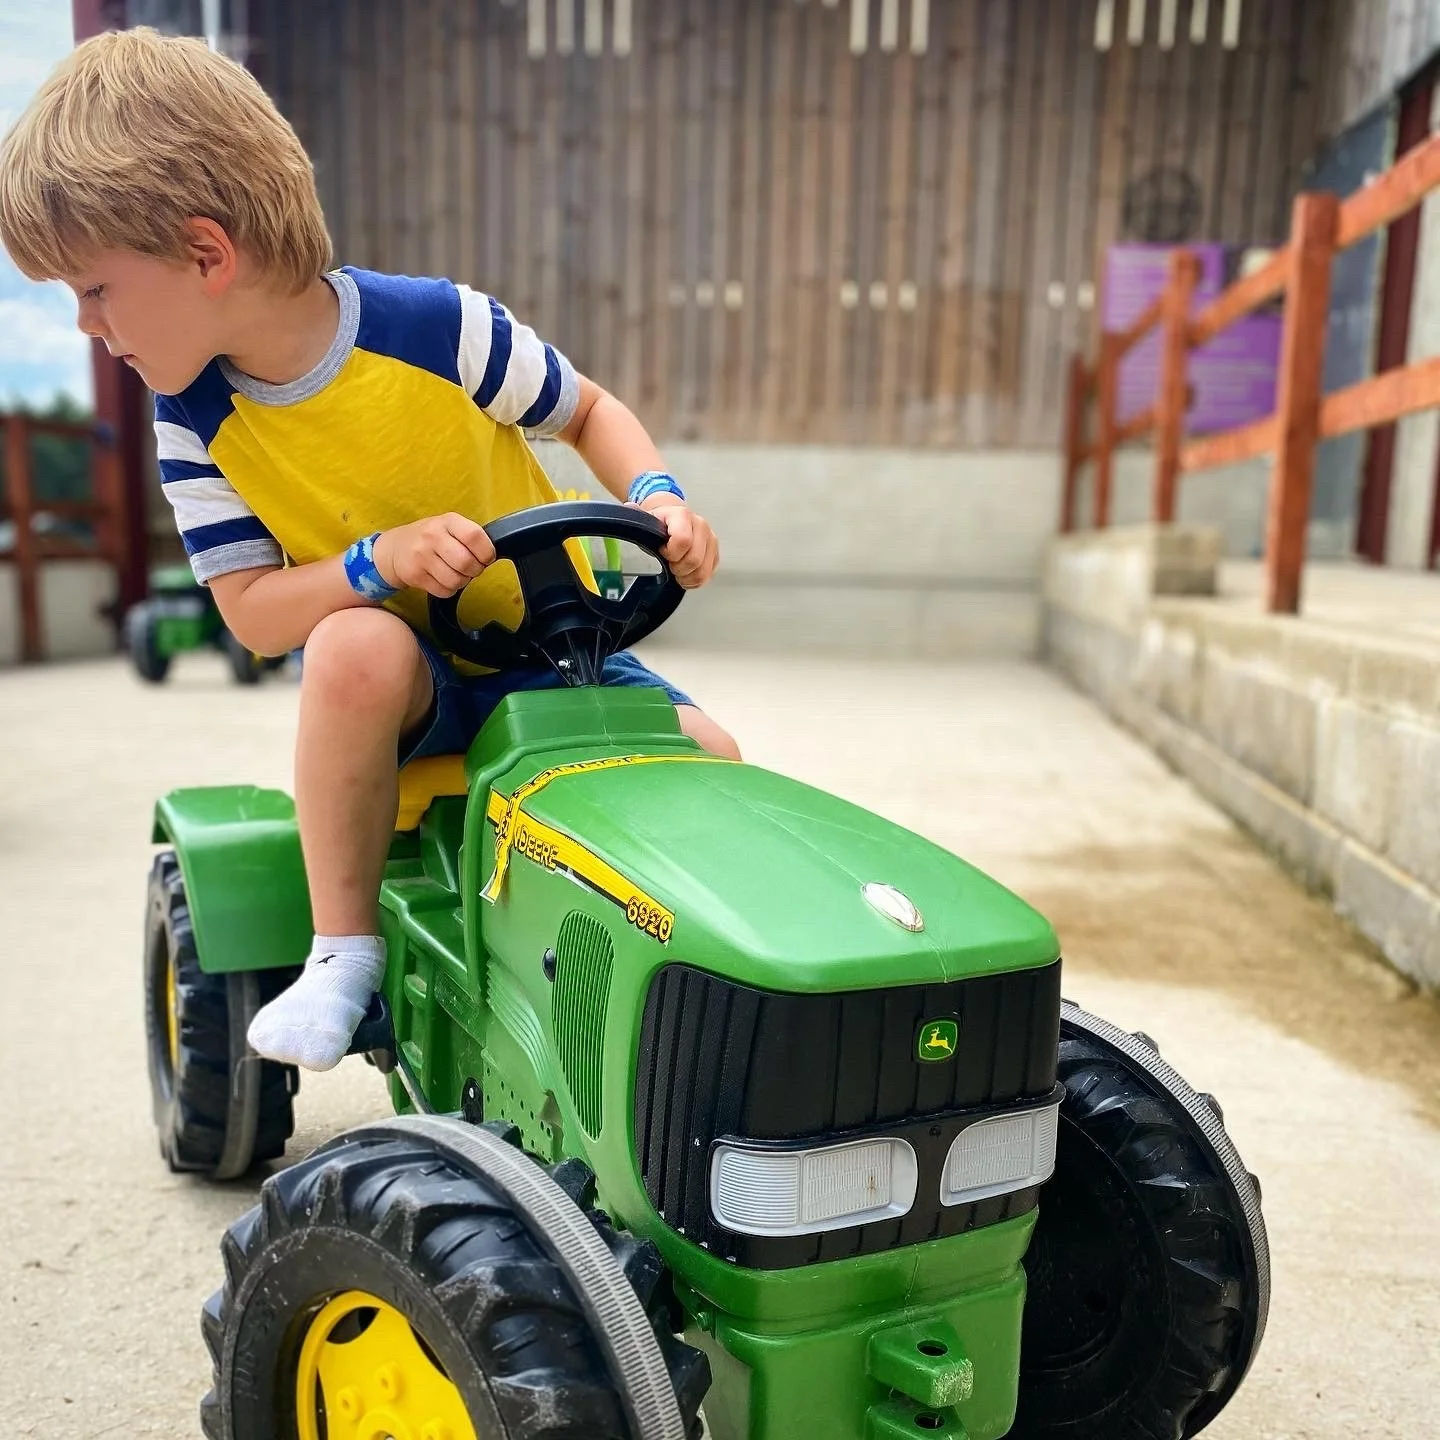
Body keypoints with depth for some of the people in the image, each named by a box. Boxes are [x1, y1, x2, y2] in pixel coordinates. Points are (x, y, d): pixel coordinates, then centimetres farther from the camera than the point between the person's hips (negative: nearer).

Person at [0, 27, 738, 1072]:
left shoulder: (437, 327, -17)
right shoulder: (196, 420, -7)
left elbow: (590, 411, -1)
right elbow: (251, 611, -10)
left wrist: (659, 499, -21)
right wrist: (380, 561, -29)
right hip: (390, 685, 1)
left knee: (711, 762, -21)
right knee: (360, 644, -35)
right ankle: (344, 949, -20)